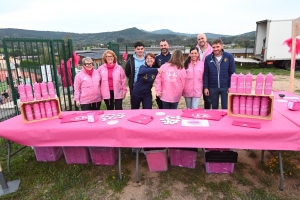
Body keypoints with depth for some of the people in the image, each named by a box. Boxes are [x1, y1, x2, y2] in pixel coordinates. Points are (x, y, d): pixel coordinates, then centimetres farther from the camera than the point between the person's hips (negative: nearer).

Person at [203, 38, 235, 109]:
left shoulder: (229, 56, -6)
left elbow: (232, 73, -3)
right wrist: (205, 87, -2)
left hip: (225, 87, -1)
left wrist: (231, 86, -7)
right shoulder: (208, 58, -2)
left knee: (225, 108, 6)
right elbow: (206, 74, 1)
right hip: (212, 88, 2)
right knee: (214, 108, 16)